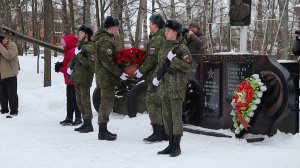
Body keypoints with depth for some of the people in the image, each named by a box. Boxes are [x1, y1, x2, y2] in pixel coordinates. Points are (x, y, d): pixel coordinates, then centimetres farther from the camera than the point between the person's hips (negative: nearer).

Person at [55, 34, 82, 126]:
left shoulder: (73, 51, -19)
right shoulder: (68, 51, 15)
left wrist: (60, 69, -13)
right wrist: (61, 64, 0)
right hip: (70, 80, 11)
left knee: (74, 99, -4)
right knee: (69, 99, 14)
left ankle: (78, 118, 4)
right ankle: (69, 118, 21)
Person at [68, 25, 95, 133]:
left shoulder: (90, 47, -12)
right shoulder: (80, 45, 15)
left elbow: (91, 64, -22)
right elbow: (75, 59, 28)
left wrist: (79, 55, -23)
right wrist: (70, 67, 11)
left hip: (85, 78, -9)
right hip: (77, 77, 9)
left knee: (85, 100, -7)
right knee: (79, 101, 14)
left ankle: (89, 125, -3)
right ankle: (85, 123, 22)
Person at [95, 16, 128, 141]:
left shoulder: (107, 39, 17)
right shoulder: (106, 41, -17)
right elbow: (107, 61, -23)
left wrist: (119, 72, 13)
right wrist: (120, 73, -21)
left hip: (106, 77, 11)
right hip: (106, 77, -11)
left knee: (106, 103, 15)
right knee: (107, 103, -6)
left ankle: (103, 130, 23)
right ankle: (103, 132, -1)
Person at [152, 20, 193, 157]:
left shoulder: (182, 48, -10)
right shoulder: (165, 47, 14)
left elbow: (188, 67, -18)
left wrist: (173, 59, -21)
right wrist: (156, 76, 8)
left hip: (176, 87, -8)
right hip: (164, 86, 8)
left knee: (176, 116, -3)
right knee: (166, 116, 12)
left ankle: (177, 147, 6)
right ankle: (171, 144, 23)